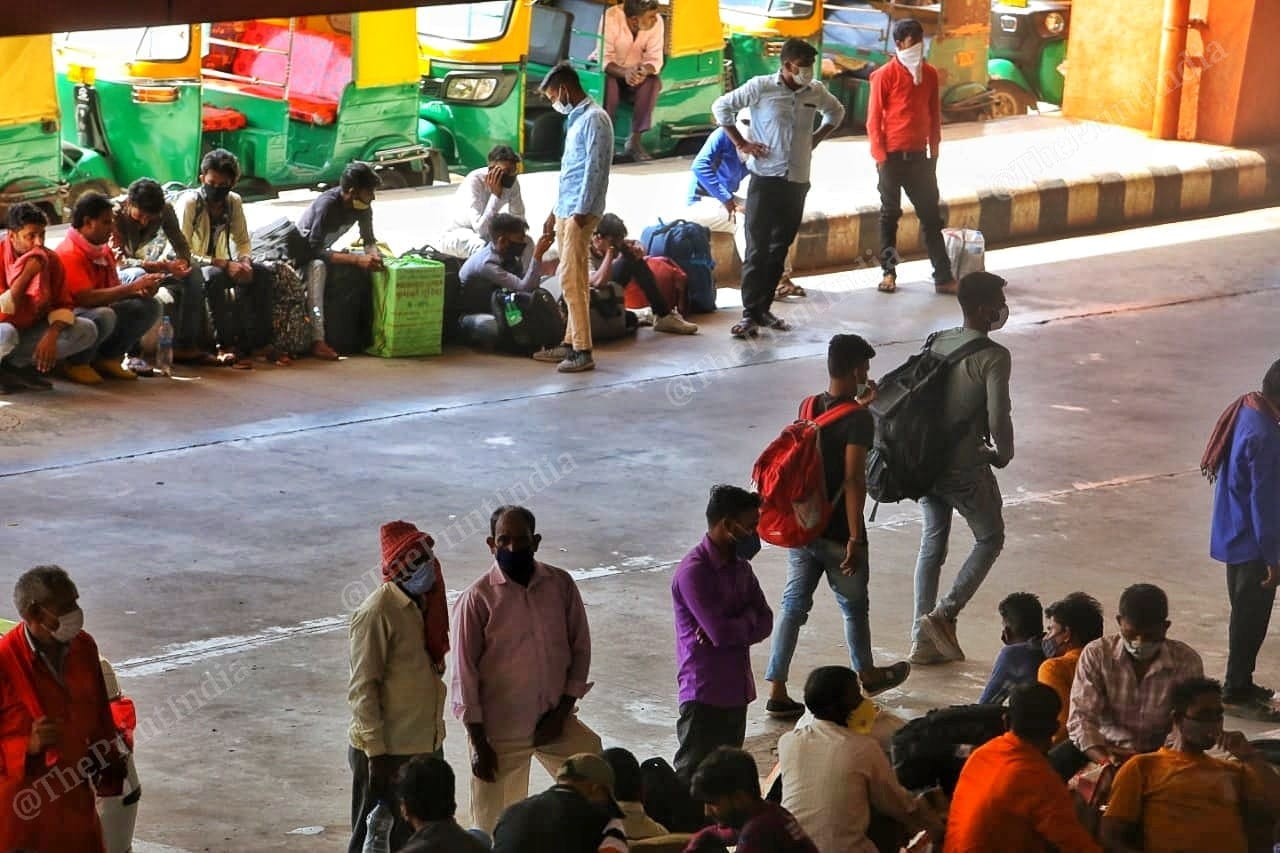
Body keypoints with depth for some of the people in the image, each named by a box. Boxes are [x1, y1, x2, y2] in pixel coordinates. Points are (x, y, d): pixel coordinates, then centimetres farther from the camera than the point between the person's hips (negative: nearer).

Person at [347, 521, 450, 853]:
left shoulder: (425, 604, 7)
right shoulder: (377, 613, -18)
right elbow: (362, 689, -19)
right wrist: (376, 753, -21)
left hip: (424, 747, 8)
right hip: (385, 751, -8)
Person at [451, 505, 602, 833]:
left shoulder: (561, 585, 0)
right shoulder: (476, 599, -10)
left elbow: (580, 649, 5)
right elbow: (465, 674, -8)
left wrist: (562, 711, -4)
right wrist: (479, 743, -9)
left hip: (556, 723, 3)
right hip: (501, 731, -3)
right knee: (496, 829, 3)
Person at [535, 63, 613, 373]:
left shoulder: (594, 119, -11)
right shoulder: (575, 120, 20)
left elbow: (594, 169, -17)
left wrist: (581, 213, -20)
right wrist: (555, 213, 24)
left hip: (580, 213, -10)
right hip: (566, 211, 10)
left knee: (572, 281, -12)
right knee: (571, 280, 11)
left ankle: (583, 352, -14)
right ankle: (571, 344, 14)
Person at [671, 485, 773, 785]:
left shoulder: (740, 567, 11)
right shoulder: (694, 571, -18)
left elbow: (765, 623, 4)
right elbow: (722, 633, -24)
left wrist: (734, 627, -15)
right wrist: (748, 619, -4)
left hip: (736, 690, 9)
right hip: (704, 694, -9)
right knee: (693, 780, -7)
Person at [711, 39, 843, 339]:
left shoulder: (815, 92, 5)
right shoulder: (761, 87, -7)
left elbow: (836, 112, 26)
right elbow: (722, 106, 1)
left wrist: (816, 138, 10)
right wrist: (741, 143, -4)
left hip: (797, 182, 4)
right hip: (765, 179, -4)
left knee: (779, 249, 9)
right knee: (757, 249, -6)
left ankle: (763, 308, 16)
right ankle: (750, 313, -5)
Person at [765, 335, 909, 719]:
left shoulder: (809, 408, 3)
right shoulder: (858, 421, -19)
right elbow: (853, 480, -23)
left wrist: (857, 405, 29)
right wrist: (856, 539, -22)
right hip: (837, 533, -6)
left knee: (793, 605, 7)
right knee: (854, 607, 16)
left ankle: (776, 692, 2)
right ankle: (866, 675, 37)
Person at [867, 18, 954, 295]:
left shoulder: (930, 74, 7)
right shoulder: (885, 75, -7)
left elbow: (934, 115, 13)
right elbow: (874, 119, -7)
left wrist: (934, 152, 10)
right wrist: (881, 156, -11)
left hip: (919, 155, 4)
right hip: (893, 156, -4)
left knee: (931, 215, 4)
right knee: (890, 214, 6)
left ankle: (943, 276, 4)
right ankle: (888, 272, 13)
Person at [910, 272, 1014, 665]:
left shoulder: (937, 343, 5)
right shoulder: (993, 357, -17)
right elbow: (998, 418, -20)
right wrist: (1004, 455, 0)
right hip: (964, 467, -7)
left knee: (932, 541, 17)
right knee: (990, 538, 14)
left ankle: (923, 637, 16)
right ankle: (944, 614, 1)